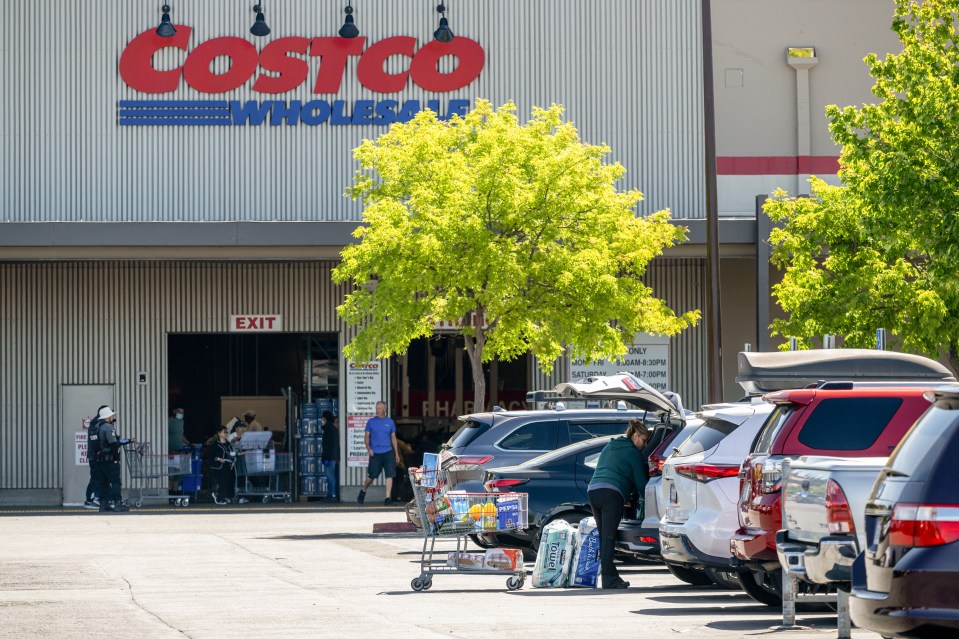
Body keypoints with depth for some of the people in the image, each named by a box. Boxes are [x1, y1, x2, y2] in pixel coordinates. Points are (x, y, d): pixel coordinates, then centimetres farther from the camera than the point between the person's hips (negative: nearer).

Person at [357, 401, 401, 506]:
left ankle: (388, 498, -5)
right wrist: (368, 448, -13)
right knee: (371, 476, 2)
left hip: (388, 453, 2)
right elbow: (366, 436, 5)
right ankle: (363, 492, 28)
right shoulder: (371, 422, 3)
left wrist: (397, 454, 12)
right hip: (375, 453, -1)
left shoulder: (390, 422, 8)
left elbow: (393, 438, 13)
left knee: (390, 475, -8)